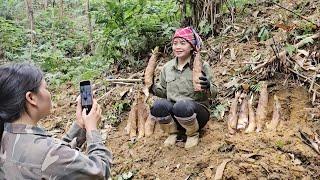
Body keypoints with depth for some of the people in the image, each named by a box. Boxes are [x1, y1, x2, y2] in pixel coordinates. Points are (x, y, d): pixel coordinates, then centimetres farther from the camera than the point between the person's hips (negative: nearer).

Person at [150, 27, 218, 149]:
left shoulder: (202, 66, -3)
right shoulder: (167, 67, 9)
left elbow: (214, 93, -2)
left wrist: (207, 87, -25)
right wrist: (153, 88, -3)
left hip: (196, 110, -3)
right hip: (172, 114, 3)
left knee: (182, 106, -37)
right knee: (158, 105, -30)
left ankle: (193, 134, -4)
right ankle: (173, 133, 1)